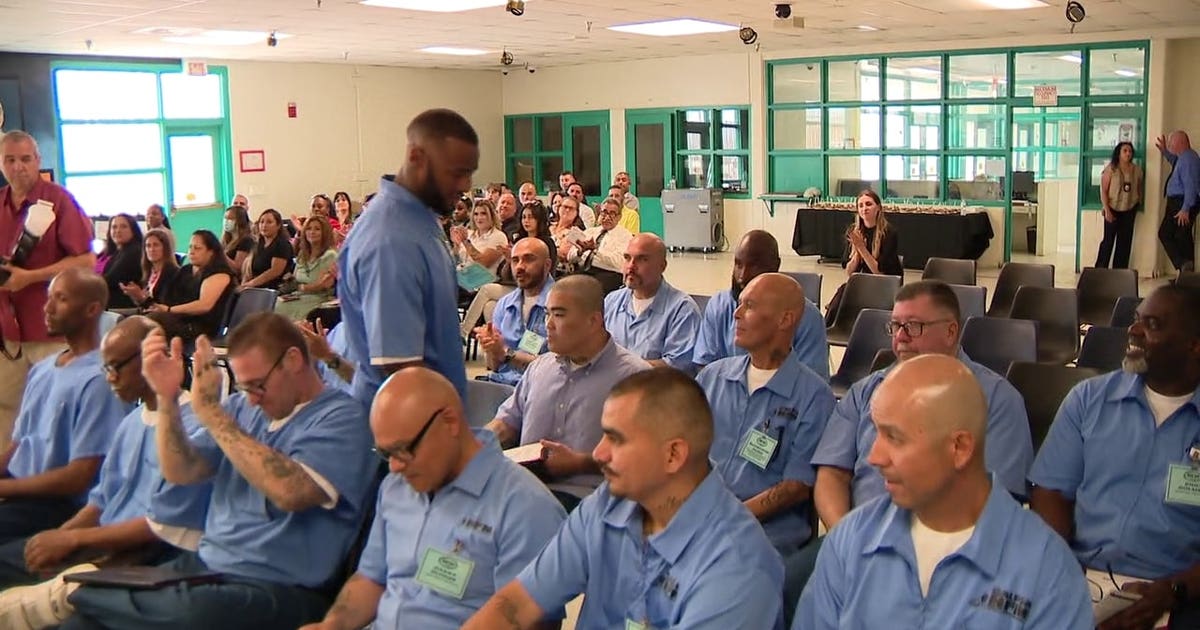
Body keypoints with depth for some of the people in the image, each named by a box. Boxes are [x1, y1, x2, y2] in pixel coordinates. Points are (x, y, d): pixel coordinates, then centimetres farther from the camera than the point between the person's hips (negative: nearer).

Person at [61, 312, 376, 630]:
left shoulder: (340, 418, -9)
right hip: (204, 564, 6)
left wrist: (211, 411, -18)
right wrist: (167, 397, -4)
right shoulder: (243, 407, 14)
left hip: (277, 587, -6)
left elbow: (290, 492, -24)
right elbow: (180, 473, 11)